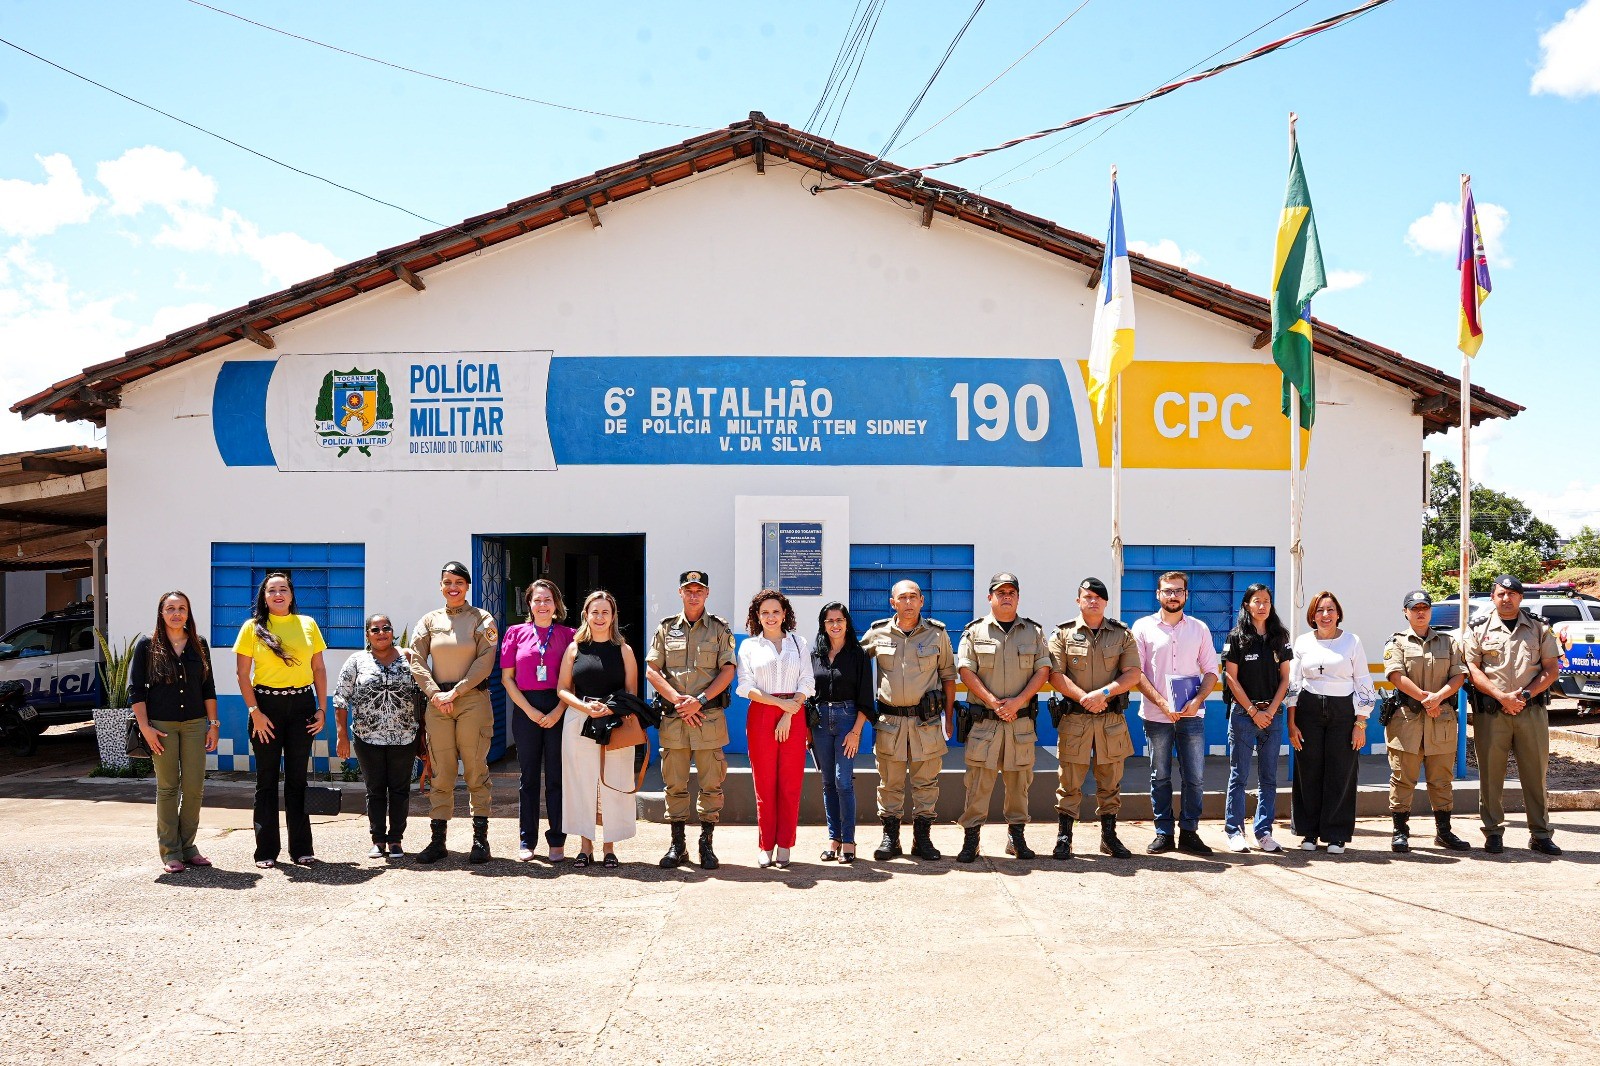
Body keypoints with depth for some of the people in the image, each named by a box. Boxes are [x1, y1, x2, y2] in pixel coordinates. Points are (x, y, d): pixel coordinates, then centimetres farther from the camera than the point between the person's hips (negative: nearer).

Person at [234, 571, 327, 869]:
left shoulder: (307, 624, 7)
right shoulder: (253, 627, 1)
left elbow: (319, 669, 9)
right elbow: (242, 673, -1)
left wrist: (321, 709, 2)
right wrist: (254, 712, -9)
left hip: (301, 704, 2)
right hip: (266, 704, -2)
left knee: (298, 777, 7)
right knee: (267, 779, 4)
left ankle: (301, 848, 14)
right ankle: (266, 851, 12)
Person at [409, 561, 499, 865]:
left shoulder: (482, 619, 2)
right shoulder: (429, 621, 11)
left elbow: (485, 661, -6)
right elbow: (417, 661, 4)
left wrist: (455, 692, -12)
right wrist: (435, 694, -8)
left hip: (473, 700, -3)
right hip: (437, 702, 3)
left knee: (476, 771, -1)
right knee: (441, 773, 5)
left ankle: (480, 840, 5)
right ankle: (437, 839, 11)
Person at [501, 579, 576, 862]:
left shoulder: (568, 635, 5)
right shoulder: (516, 633, 8)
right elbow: (507, 677, 4)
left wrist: (559, 711, -11)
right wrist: (529, 710, -5)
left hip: (558, 710, -1)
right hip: (525, 709, 1)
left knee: (557, 776, 1)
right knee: (528, 776, 6)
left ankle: (557, 841, 8)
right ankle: (526, 841, 13)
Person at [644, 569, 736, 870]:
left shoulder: (720, 629, 7)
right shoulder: (666, 628, 11)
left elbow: (727, 671, -1)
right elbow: (651, 670, 5)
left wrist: (699, 700, -12)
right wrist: (677, 699, -8)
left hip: (709, 716, -1)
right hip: (672, 717, 2)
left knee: (711, 784, 0)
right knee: (675, 784, 5)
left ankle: (706, 843, 9)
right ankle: (677, 845, 14)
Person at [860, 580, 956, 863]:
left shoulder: (937, 633, 2)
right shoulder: (878, 633, 2)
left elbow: (948, 677, 8)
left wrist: (948, 718, 6)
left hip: (927, 720, 0)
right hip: (889, 719, 0)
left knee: (926, 782, 5)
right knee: (889, 783, 7)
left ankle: (922, 837, 16)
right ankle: (890, 837, 17)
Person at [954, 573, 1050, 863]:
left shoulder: (1034, 631, 11)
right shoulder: (975, 631, 5)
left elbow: (1043, 671, 3)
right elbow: (966, 671, -2)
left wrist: (1017, 702, -10)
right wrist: (993, 703, -12)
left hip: (1021, 720, 2)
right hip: (983, 720, -2)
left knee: (1019, 779, 8)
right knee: (979, 779, -3)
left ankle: (1017, 837, 19)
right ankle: (970, 838, 4)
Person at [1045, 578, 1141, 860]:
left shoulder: (1123, 634, 8)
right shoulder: (1063, 634, 3)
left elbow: (1133, 674, -1)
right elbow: (1055, 675, -5)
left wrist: (1103, 692, -15)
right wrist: (1084, 698, -17)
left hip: (1112, 719, 2)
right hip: (1074, 718, -2)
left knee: (1110, 782, 9)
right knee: (1070, 783, 2)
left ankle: (1109, 836, 21)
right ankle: (1064, 837, 10)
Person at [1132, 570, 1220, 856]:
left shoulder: (1199, 628, 9)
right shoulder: (1143, 627, 2)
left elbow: (1211, 671, 9)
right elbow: (1137, 672, -3)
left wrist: (1197, 700, -9)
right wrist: (1162, 703, -14)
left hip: (1191, 714, 2)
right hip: (1156, 715, -1)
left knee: (1195, 777, 2)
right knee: (1159, 777, 5)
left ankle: (1189, 832, 12)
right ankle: (1163, 833, 13)